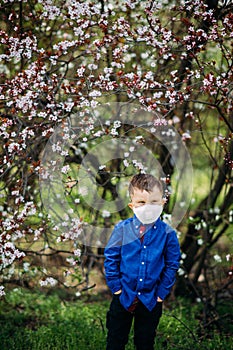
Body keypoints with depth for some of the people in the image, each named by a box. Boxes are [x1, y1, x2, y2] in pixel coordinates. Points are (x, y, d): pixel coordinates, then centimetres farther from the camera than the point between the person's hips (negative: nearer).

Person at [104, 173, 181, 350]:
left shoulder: (168, 233, -10)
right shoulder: (122, 229, -10)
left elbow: (172, 265, -4)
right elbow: (111, 258, -3)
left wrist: (161, 292, -6)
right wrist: (116, 286, -6)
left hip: (151, 300, 0)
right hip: (123, 296, 0)